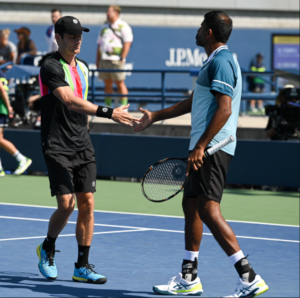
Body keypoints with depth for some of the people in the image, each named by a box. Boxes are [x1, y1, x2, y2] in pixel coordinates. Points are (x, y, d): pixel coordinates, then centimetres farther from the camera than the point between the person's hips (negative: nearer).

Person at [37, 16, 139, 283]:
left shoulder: (82, 67, 13)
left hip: (83, 147, 7)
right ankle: (47, 249, 15)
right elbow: (70, 102, -26)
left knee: (87, 203, 0)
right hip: (57, 148, -7)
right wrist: (109, 113, -34)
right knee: (67, 204, -12)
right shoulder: (51, 68, -12)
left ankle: (82, 266, 6)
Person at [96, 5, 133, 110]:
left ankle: (124, 106, -3)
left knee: (120, 83, -7)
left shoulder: (123, 26, -2)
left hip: (116, 60, -7)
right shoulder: (105, 27, 20)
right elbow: (99, 44, 22)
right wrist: (97, 60, 15)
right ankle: (108, 106, 12)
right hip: (103, 60, 7)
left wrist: (122, 58, -15)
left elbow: (127, 42, -9)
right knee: (107, 84, 8)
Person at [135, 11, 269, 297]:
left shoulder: (221, 61, -13)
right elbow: (192, 103, 31)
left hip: (212, 148, -11)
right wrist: (154, 116, 35)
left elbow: (224, 109, -23)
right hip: (204, 148, 11)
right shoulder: (213, 62, 20)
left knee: (208, 210, -17)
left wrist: (201, 147, -25)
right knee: (191, 205, 16)